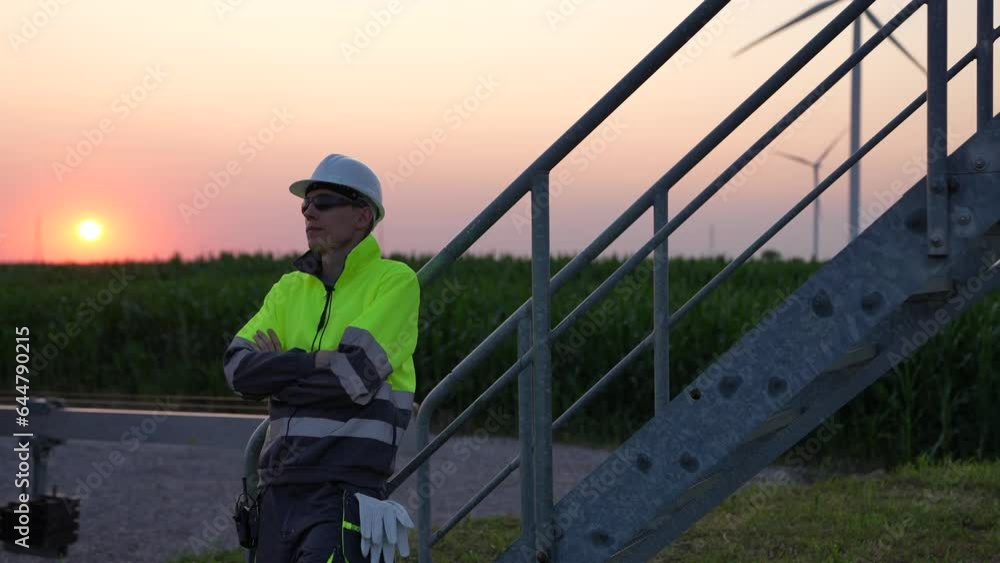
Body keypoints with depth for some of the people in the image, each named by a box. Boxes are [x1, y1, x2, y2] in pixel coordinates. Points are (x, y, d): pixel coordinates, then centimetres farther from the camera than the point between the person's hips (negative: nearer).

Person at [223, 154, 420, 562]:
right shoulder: (289, 289, 15)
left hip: (346, 494, -6)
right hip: (280, 490, 6)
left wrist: (279, 367, -2)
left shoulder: (395, 281, -2)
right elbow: (239, 369, 1)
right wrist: (316, 362, -9)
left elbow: (357, 375, -16)